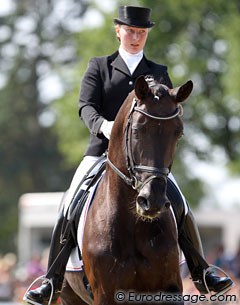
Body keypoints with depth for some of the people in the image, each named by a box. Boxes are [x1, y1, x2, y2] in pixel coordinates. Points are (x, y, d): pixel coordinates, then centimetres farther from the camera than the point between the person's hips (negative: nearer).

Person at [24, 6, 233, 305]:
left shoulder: (159, 73, 15)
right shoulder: (98, 67, 9)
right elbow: (86, 106, -4)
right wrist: (104, 126, -27)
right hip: (101, 153, -1)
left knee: (182, 209, -16)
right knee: (69, 210, -17)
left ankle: (201, 274, -5)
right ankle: (53, 280, -9)